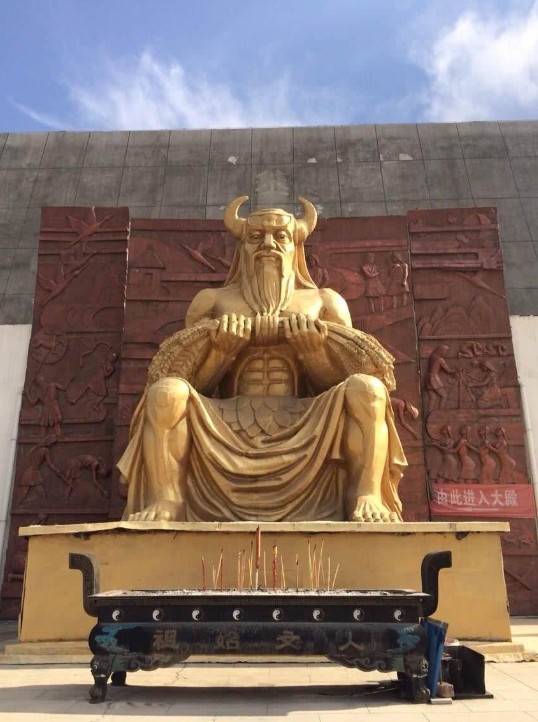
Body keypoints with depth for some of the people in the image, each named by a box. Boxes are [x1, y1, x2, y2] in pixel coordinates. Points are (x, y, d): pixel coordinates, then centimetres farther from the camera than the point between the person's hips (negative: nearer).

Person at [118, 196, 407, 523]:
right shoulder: (214, 299, 20)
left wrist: (318, 346, -9)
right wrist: (217, 346, -8)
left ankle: (366, 495, -23)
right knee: (166, 391, -25)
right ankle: (166, 499, -24)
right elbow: (190, 381, 11)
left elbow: (345, 379, 10)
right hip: (228, 424, 0)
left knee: (366, 388, -24)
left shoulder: (324, 301, 20)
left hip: (303, 427, 0)